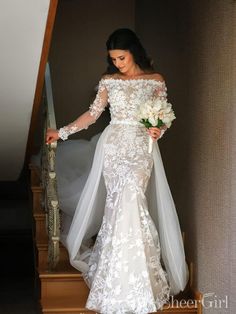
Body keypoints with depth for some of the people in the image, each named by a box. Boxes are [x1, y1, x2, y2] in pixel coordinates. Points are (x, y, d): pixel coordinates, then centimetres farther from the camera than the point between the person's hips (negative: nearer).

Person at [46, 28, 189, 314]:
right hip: (114, 145, 2)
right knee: (121, 200, -9)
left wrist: (159, 131, -15)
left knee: (131, 197, -19)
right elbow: (93, 113, 11)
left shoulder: (155, 81, 4)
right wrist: (62, 132, 9)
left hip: (141, 147, -1)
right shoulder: (108, 80, 7)